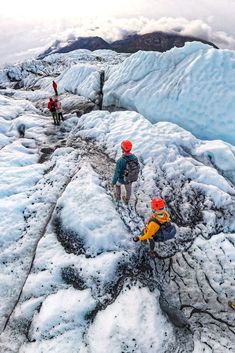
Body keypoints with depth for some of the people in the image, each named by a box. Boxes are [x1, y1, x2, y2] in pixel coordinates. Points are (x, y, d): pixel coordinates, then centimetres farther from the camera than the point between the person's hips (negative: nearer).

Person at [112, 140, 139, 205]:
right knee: (128, 189, 32)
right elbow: (137, 168, -6)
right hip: (130, 178, 3)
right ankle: (126, 200, 59)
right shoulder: (135, 157, -24)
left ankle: (118, 197, 55)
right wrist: (135, 176, 15)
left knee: (117, 184, 33)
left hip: (122, 179, -3)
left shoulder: (120, 161, -39)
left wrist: (113, 181, -8)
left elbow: (116, 173, -28)